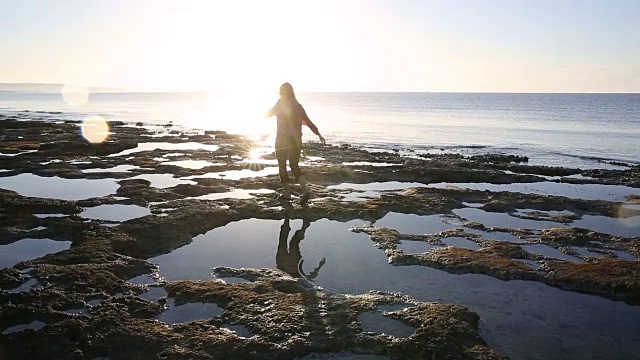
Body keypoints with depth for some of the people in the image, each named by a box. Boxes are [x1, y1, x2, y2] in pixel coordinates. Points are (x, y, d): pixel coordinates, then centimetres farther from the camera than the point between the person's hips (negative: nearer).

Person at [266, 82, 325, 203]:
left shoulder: (281, 104, -8)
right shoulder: (298, 106, 5)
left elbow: (268, 114, -1)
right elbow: (308, 122, 5)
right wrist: (319, 134, 9)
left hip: (282, 139, -4)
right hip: (296, 140, 5)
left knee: (282, 167, 10)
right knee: (294, 166, 14)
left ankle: (287, 193, 11)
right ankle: (305, 190, -3)